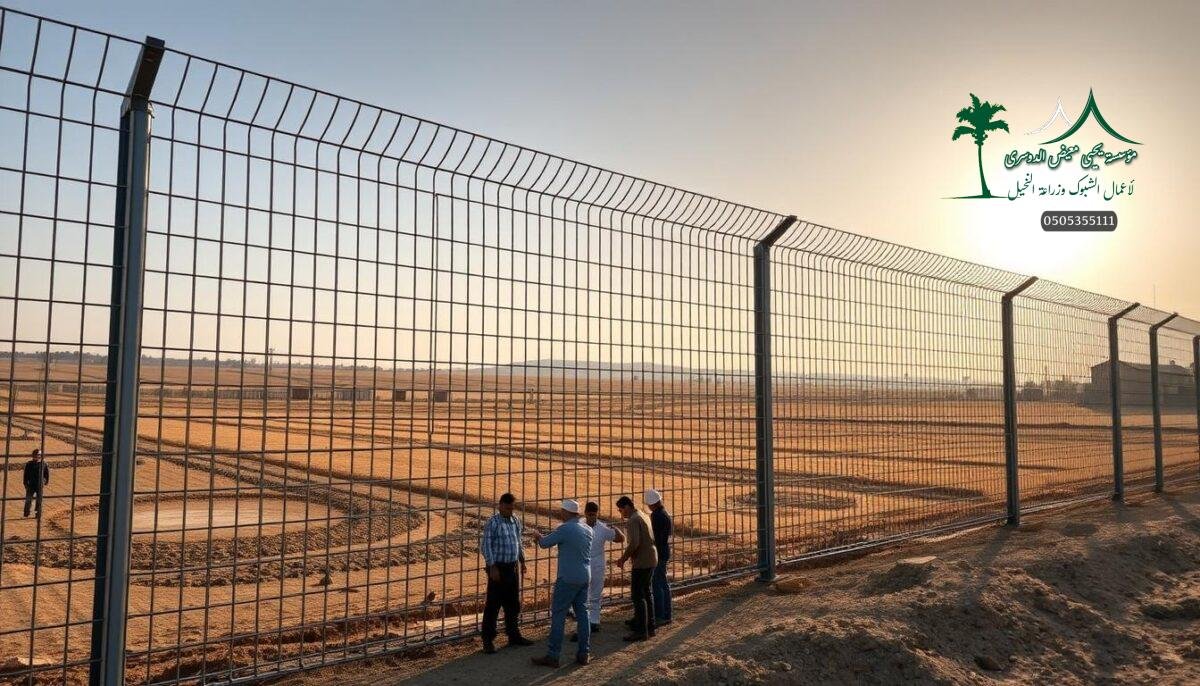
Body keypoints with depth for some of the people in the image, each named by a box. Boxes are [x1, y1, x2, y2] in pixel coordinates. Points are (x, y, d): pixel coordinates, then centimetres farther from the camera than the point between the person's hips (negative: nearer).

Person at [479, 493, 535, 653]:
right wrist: (492, 567, -17)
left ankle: (514, 635, 27)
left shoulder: (516, 520, 8)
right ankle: (488, 639, 8)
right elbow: (485, 545, -14)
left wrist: (522, 561, 18)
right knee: (493, 604, -1)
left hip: (512, 567, 7)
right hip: (498, 567, -7)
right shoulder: (493, 522, -12)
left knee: (513, 604, 14)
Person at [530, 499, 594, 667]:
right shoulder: (587, 529, 8)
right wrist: (543, 537, 25)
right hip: (585, 577, 7)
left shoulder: (565, 529, -16)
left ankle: (552, 656, 2)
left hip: (568, 579, -7)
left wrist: (538, 536, 15)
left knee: (558, 615, -1)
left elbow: (545, 543, -7)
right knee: (582, 614, 12)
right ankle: (584, 654, 15)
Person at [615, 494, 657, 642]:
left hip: (642, 562, -10)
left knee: (638, 596, -6)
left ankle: (641, 631, -5)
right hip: (651, 559, 10)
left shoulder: (633, 520, -16)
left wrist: (623, 559, -13)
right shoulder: (642, 516, 15)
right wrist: (626, 557, 19)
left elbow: (634, 543, -26)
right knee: (646, 594, 17)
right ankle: (650, 627, 24)